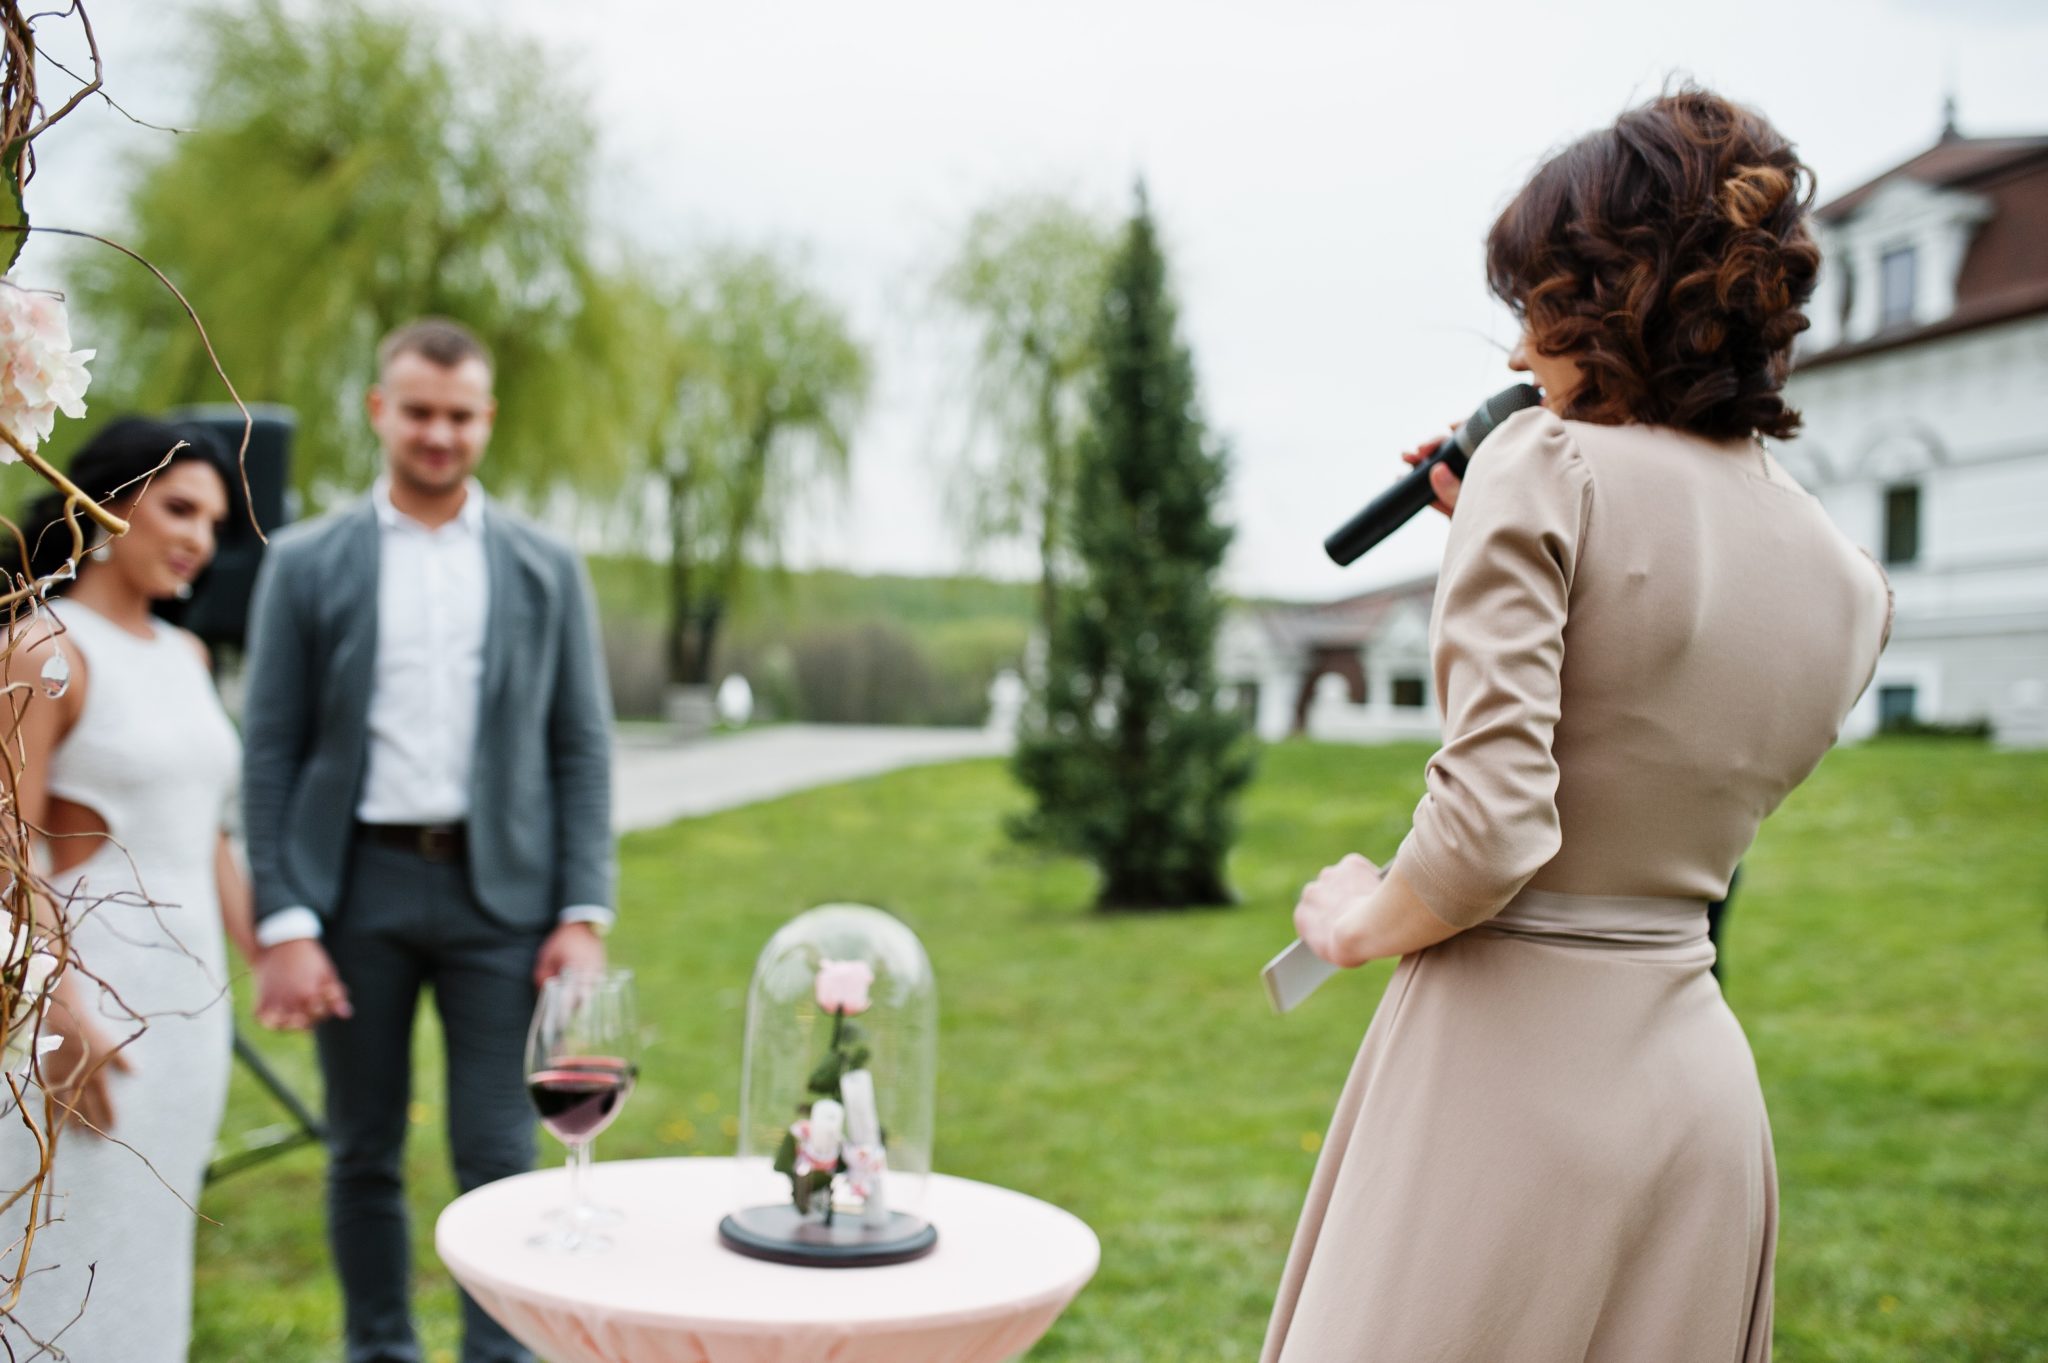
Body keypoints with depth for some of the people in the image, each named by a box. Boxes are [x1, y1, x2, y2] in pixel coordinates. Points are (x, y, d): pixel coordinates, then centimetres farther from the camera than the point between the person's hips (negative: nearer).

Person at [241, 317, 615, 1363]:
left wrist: (585, 915, -3)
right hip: (356, 883, 0)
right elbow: (269, 753, 1)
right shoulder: (305, 564, 4)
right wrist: (283, 925, -7)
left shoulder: (544, 569, 7)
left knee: (499, 1157, 0)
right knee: (364, 1153, 10)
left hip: (498, 888, 0)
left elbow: (582, 749, 5)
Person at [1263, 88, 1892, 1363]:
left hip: (1511, 1056, -7)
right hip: (1699, 1077, 7)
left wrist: (1358, 919, -3)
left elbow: (1491, 826, -22)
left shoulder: (1549, 467, -13)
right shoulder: (1852, 581, 8)